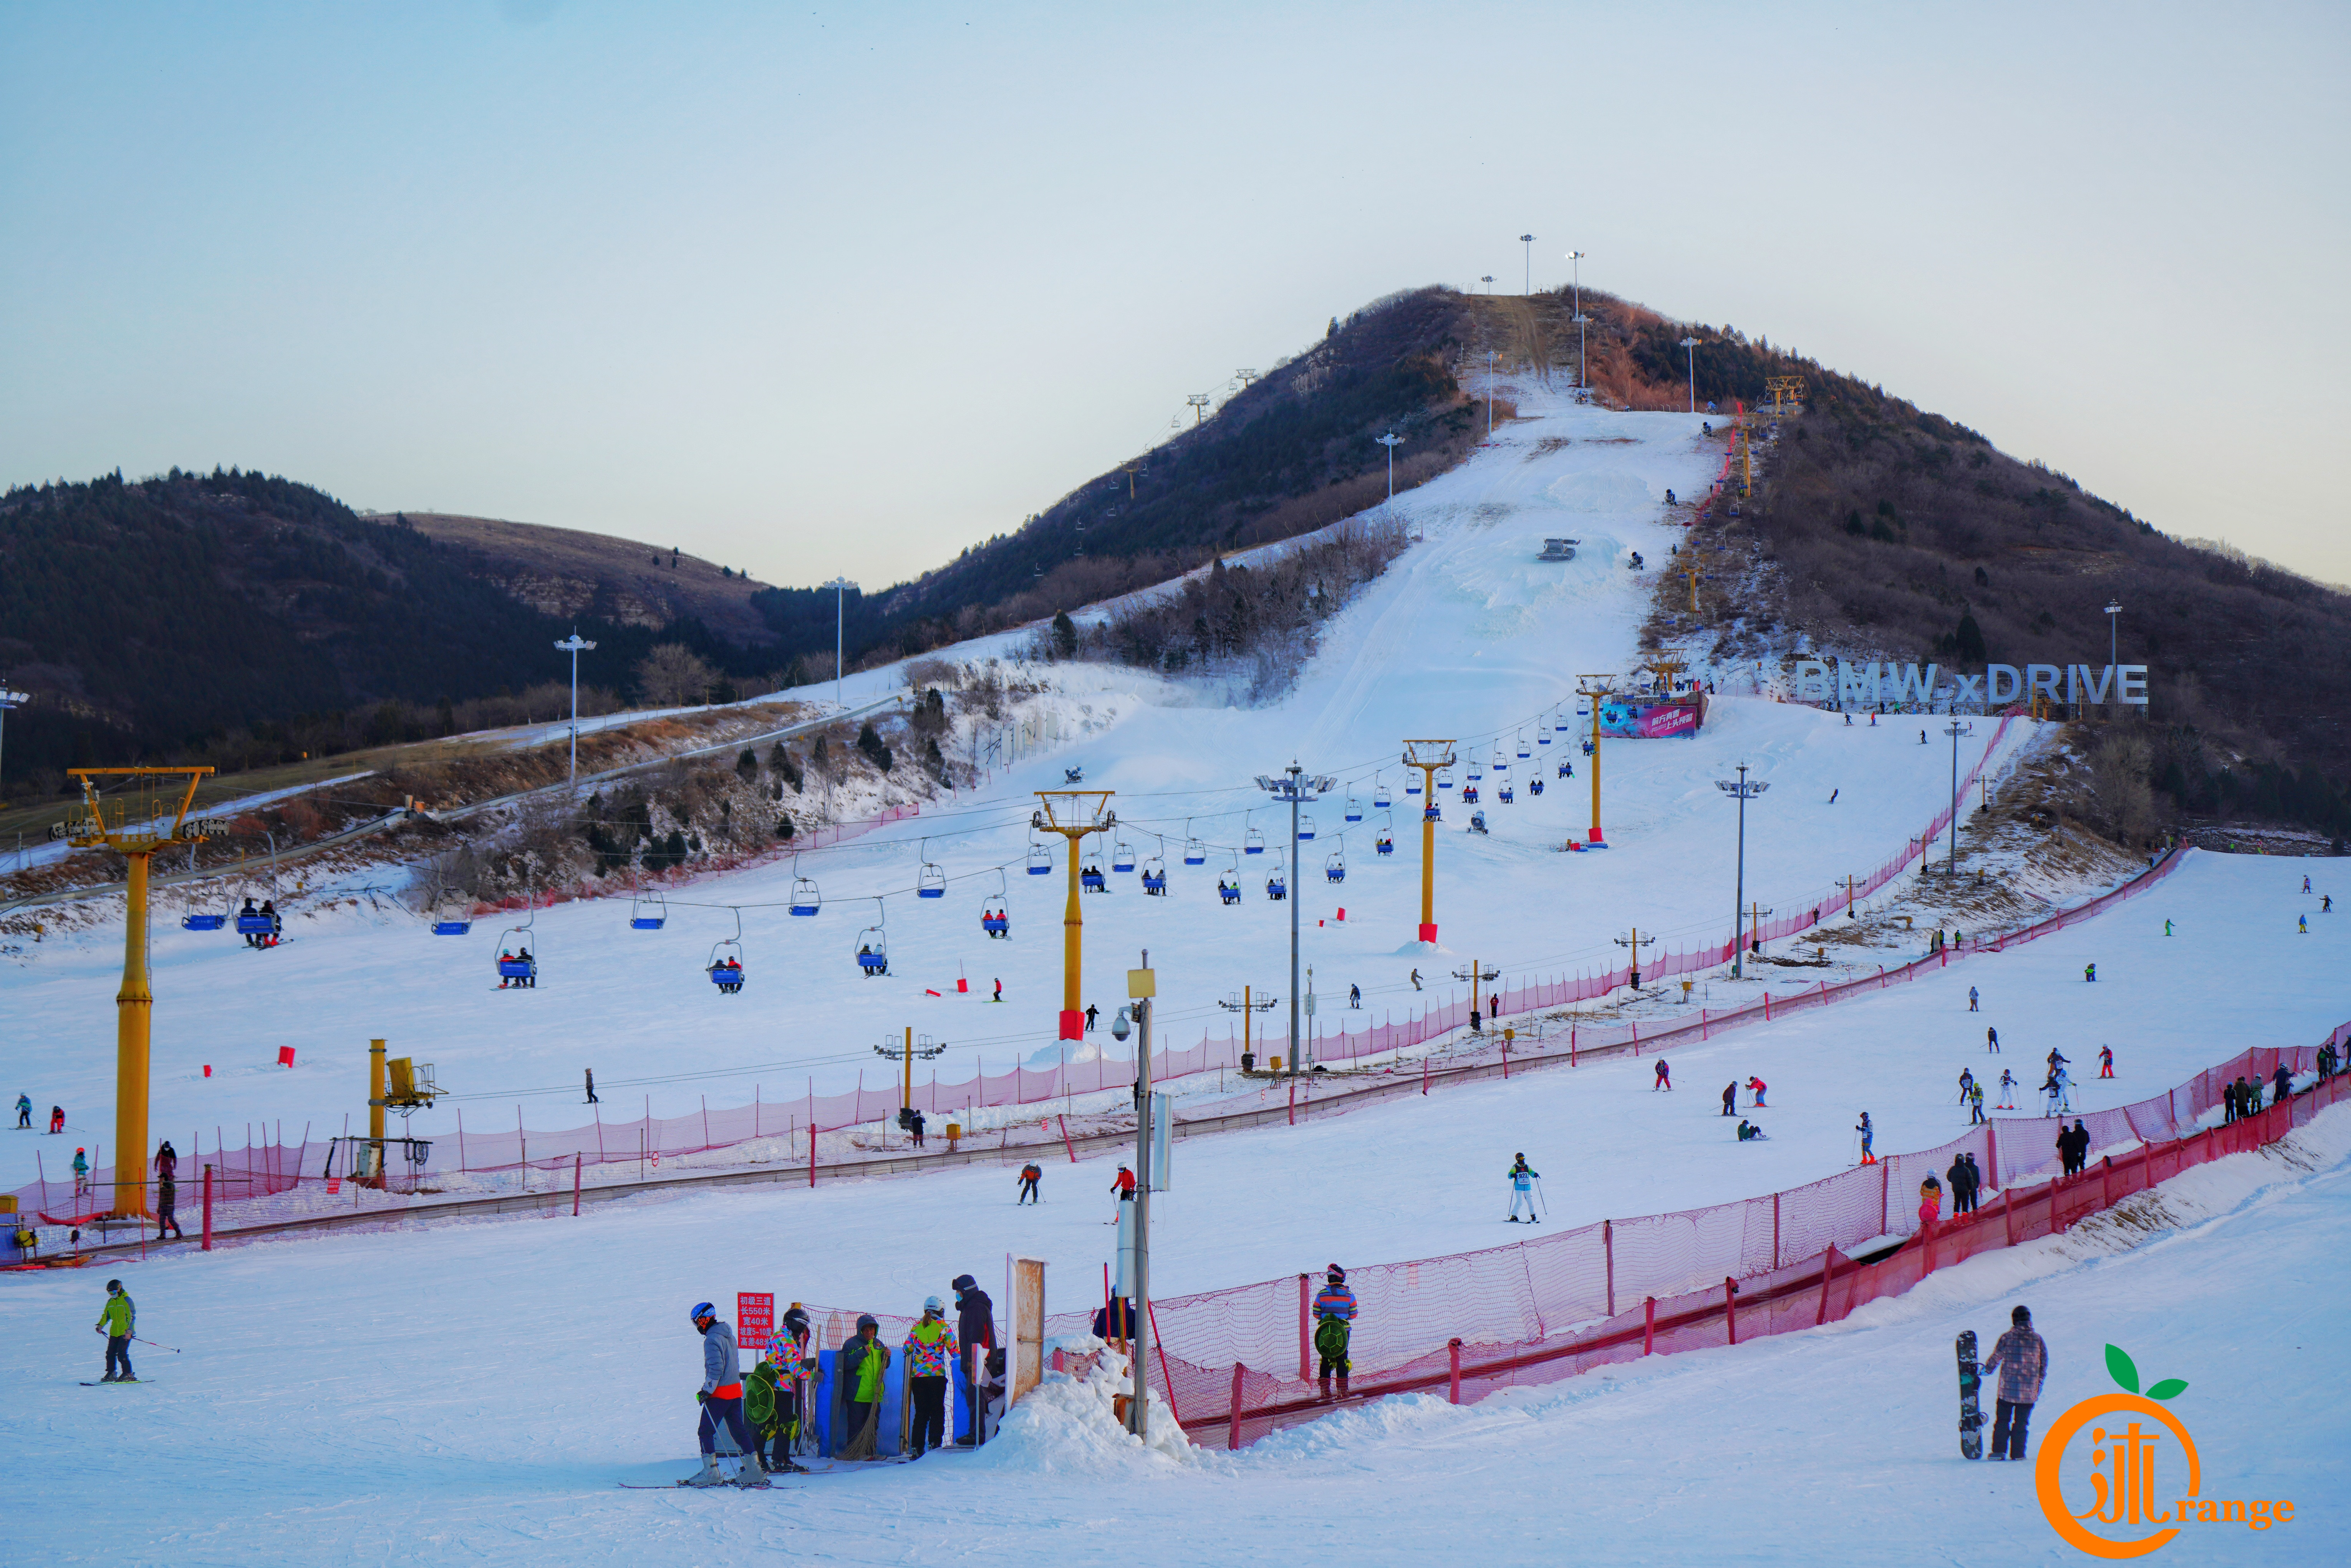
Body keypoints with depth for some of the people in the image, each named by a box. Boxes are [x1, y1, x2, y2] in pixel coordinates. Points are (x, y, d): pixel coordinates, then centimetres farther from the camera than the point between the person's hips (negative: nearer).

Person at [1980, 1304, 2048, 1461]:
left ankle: (1999, 1451, 5)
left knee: (2002, 1420, 10)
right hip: (2029, 1390, 1)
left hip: (2007, 1389, -1)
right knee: (2021, 1422, 9)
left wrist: (1987, 1370, 20)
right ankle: (2017, 1453, 7)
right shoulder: (2038, 1340, -1)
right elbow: (2044, 1364, 4)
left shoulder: (2007, 1338, -6)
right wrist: (2039, 1385, 14)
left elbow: (1996, 1358, 1)